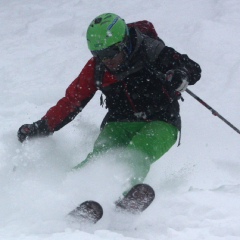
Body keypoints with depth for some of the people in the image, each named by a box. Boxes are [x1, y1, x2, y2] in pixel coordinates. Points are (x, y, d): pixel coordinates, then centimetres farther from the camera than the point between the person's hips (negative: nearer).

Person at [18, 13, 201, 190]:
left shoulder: (151, 52, -11)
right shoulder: (96, 68, 1)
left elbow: (193, 70, -11)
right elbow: (72, 100, 12)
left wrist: (180, 76, -35)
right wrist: (42, 127, 8)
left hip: (160, 123, -3)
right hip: (119, 123, 3)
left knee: (136, 160, -35)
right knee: (100, 158, -28)